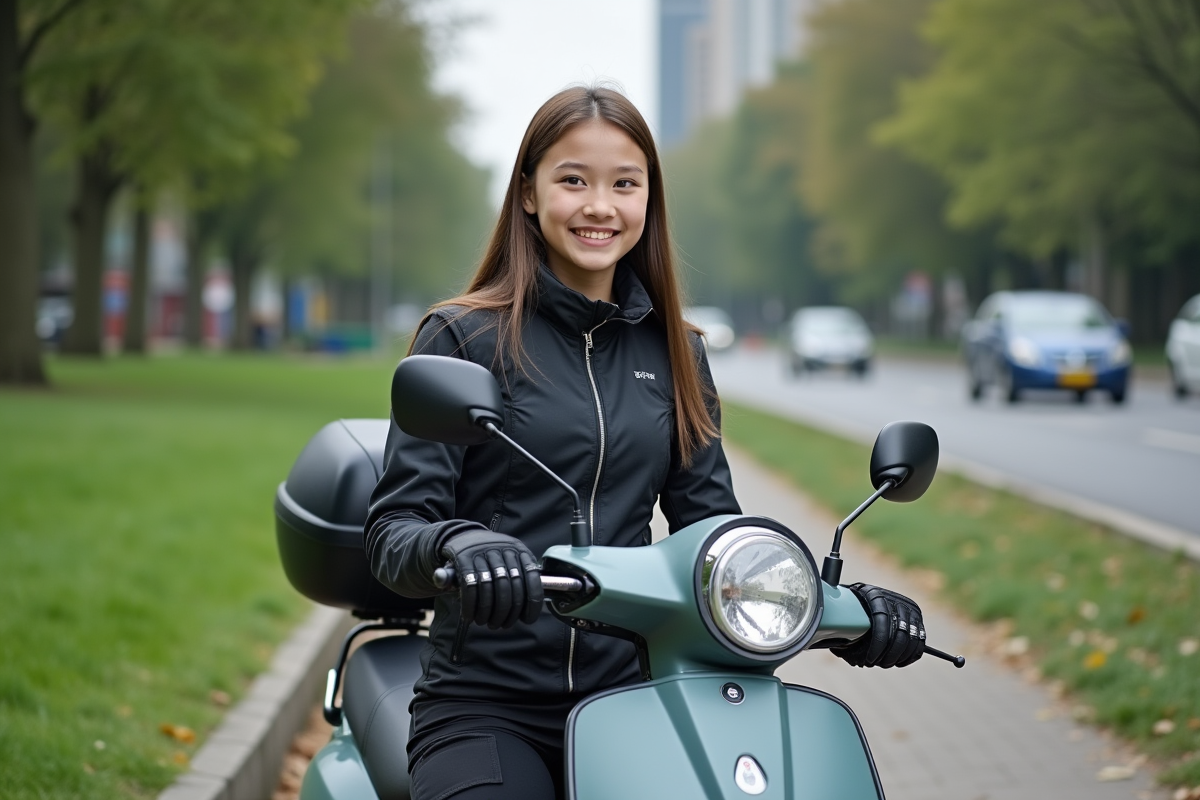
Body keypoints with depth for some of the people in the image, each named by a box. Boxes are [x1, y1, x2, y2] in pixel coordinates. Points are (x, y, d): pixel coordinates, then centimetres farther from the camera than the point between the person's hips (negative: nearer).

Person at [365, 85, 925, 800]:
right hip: (486, 706, -3)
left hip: (632, 695, 4)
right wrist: (457, 543, -29)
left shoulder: (674, 351, 14)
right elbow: (393, 530, -5)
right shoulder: (464, 337, 0)